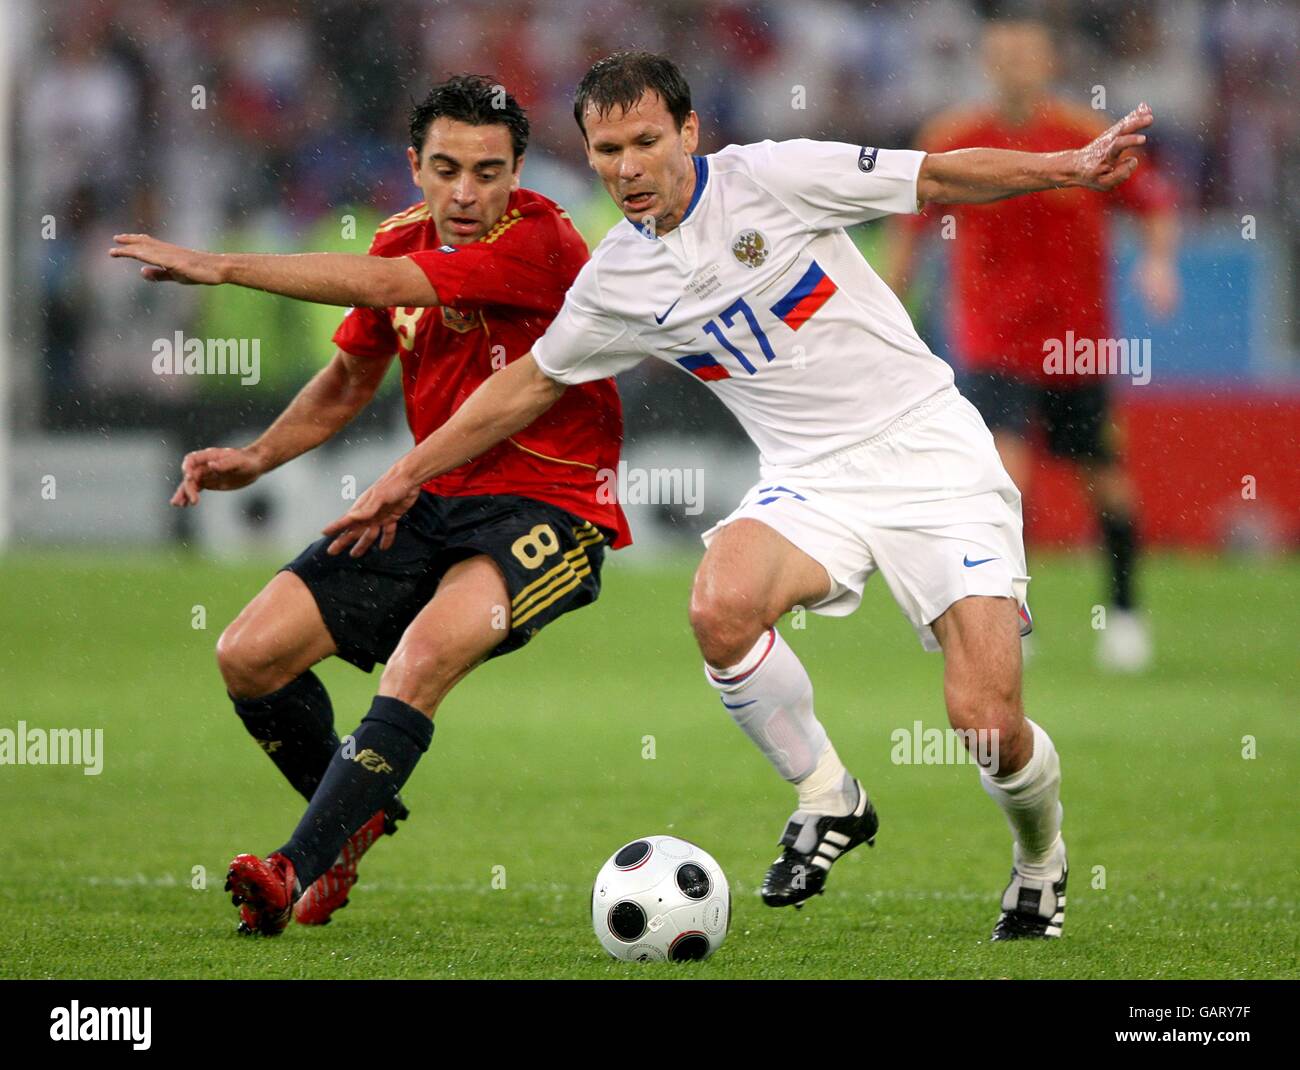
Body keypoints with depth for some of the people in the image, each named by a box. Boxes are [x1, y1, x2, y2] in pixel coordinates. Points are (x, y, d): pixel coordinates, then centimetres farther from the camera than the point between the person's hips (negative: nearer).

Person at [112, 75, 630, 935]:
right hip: (436, 502, 8)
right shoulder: (404, 243, 6)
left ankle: (300, 871, -29)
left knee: (423, 655, -34)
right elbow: (351, 378, 22)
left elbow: (379, 283, -25)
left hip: (547, 512, -7)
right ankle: (355, 820, 23)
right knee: (249, 656, -3)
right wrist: (256, 459, 6)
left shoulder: (542, 242, -18)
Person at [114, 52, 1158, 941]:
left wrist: (1071, 167, -15)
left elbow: (939, 176, -5)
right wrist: (407, 474, 22)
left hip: (932, 454, -4)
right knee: (722, 602, -31)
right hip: (812, 480, 4)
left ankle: (1041, 864, 21)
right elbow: (529, 383, 19)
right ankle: (826, 803, -4)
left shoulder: (769, 178, -9)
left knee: (985, 719, -15)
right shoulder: (615, 283, 5)